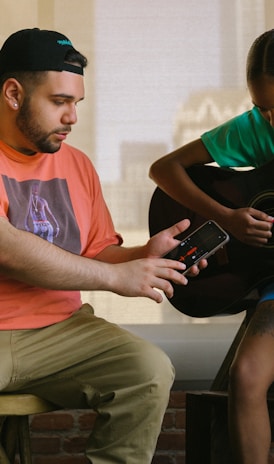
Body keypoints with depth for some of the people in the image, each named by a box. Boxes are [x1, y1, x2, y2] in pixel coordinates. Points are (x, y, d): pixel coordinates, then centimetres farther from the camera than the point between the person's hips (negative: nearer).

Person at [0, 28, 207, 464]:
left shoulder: (76, 164, 14)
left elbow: (96, 255, 17)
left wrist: (144, 255, -5)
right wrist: (117, 276, -16)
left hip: (61, 328, 5)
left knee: (151, 370, -20)